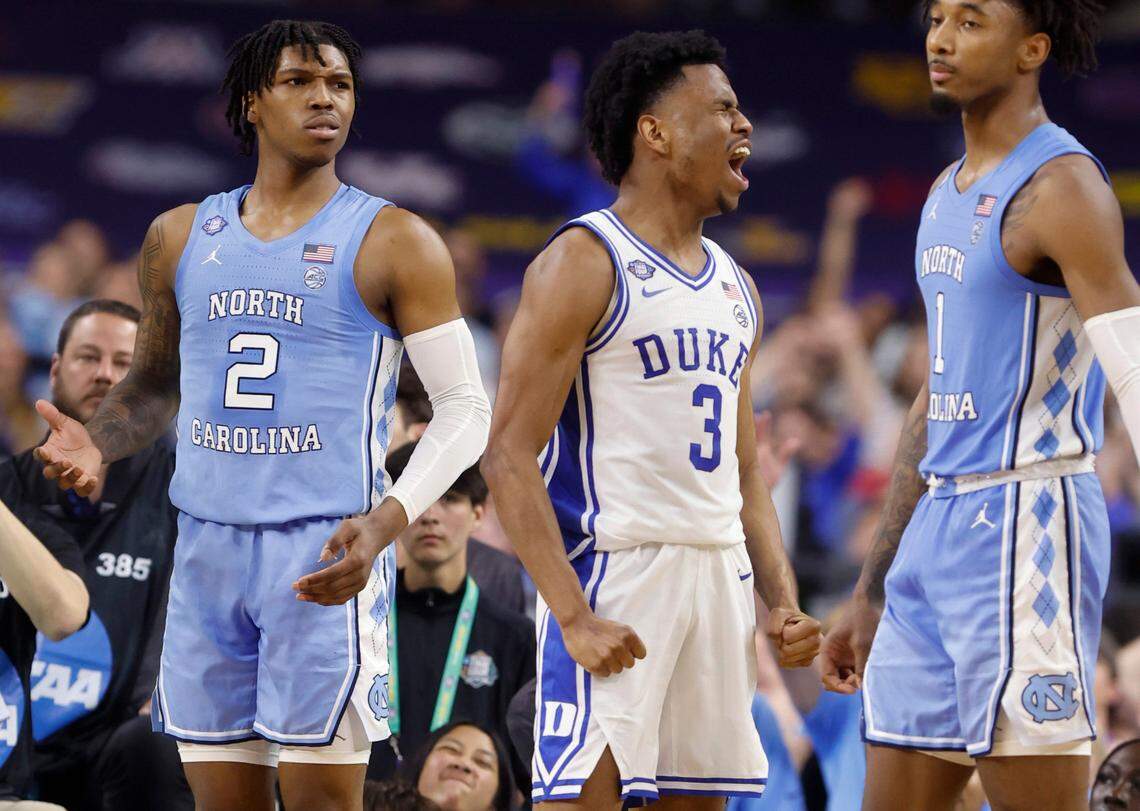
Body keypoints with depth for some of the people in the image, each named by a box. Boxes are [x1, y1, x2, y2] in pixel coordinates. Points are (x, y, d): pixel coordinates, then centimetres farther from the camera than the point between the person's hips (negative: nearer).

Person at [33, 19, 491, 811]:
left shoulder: (392, 241, 0)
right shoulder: (182, 237, 13)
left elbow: (465, 406, -3)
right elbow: (155, 382, 26)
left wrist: (385, 523, -18)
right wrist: (96, 443, 3)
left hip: (324, 555, -4)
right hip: (207, 545, 4)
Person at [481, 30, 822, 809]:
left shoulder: (734, 286, 18)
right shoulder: (584, 263, -6)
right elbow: (510, 457, -12)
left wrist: (783, 600, 9)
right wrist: (573, 617, -21)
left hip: (720, 573, 8)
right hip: (614, 571, -8)